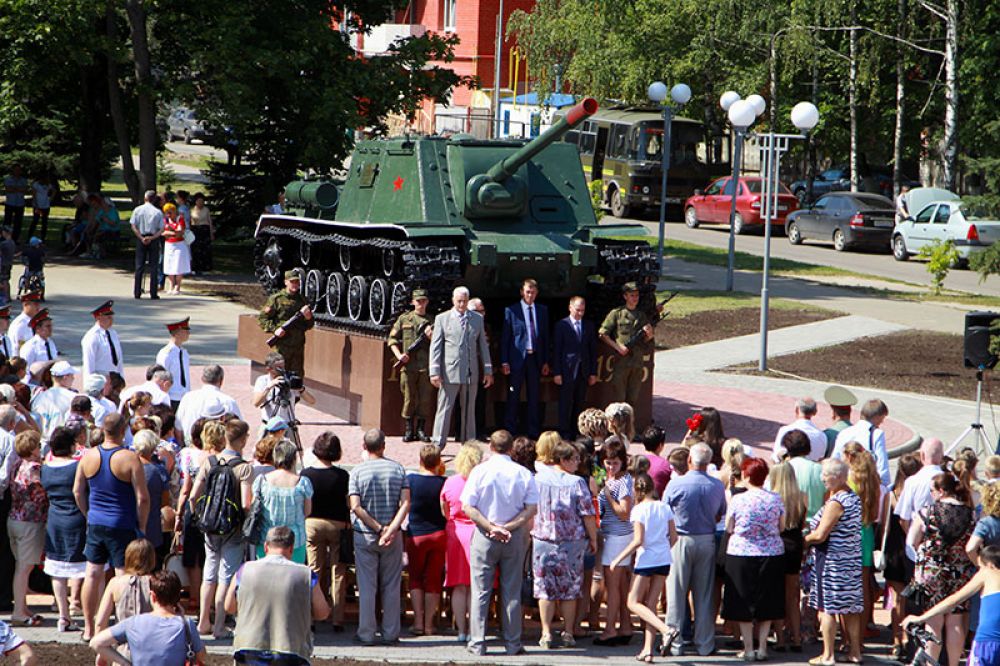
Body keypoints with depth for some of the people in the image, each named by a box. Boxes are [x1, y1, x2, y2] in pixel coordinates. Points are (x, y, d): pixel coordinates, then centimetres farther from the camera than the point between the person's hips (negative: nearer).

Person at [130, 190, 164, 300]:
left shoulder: (138, 210, -1)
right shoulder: (158, 212, -3)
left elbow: (133, 226, -7)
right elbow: (161, 230, -7)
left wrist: (141, 238, -9)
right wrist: (152, 238, -11)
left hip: (140, 238, 1)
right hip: (154, 240, -1)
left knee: (139, 266, 7)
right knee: (153, 266, 3)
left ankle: (137, 292, 5)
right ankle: (153, 293, 0)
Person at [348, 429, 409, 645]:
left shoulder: (357, 472, -6)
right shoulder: (398, 469, -1)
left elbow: (356, 507, -14)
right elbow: (406, 503, -10)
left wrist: (379, 528, -11)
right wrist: (391, 529, -14)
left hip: (365, 536, -1)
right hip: (393, 537, 1)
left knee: (367, 586, 4)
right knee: (391, 586, 9)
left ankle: (366, 633, 5)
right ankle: (391, 633, 12)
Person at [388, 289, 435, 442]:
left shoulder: (432, 321, 11)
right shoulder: (404, 319, 8)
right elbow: (392, 339, 9)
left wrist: (431, 337, -9)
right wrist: (399, 355, -5)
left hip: (426, 366, 1)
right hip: (408, 365, -1)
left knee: (426, 399, 0)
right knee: (409, 398, 2)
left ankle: (421, 430, 8)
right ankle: (408, 431, 9)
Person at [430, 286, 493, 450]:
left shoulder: (477, 319, 12)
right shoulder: (442, 319, 3)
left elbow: (483, 345, 15)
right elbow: (435, 346, 0)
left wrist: (488, 370, 11)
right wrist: (434, 372, -7)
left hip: (471, 373, 3)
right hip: (449, 372, -3)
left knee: (469, 410, 9)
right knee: (444, 409, -4)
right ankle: (437, 445, -2)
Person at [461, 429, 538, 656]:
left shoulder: (480, 471, -6)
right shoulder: (524, 474, -1)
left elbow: (468, 507, -11)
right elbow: (532, 509, -6)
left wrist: (491, 528, -11)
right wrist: (508, 527, -9)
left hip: (484, 536, -1)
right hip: (515, 536, 2)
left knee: (480, 591, 3)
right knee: (512, 592, 8)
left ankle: (477, 643, 2)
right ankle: (513, 643, 9)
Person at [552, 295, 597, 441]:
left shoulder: (589, 326, 12)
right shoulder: (561, 325, 0)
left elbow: (593, 350, 13)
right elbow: (556, 350, -2)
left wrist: (593, 372, 7)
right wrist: (556, 373, -8)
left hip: (583, 371, 4)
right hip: (567, 371, -4)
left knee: (579, 403, 4)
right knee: (566, 403, -3)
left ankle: (574, 432, 9)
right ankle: (564, 433, 2)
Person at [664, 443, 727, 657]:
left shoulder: (676, 484, -12)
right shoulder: (717, 486, -3)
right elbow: (719, 516, 7)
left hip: (680, 541, -3)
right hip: (707, 541, 3)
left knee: (676, 593, 4)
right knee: (704, 595, 9)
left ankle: (674, 643, 6)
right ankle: (705, 644, 13)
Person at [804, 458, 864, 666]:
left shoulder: (835, 502, -19)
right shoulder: (854, 497, 8)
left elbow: (820, 535, -21)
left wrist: (805, 540, -2)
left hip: (832, 560, -9)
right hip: (851, 560, 9)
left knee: (827, 607, -1)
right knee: (850, 608, 14)